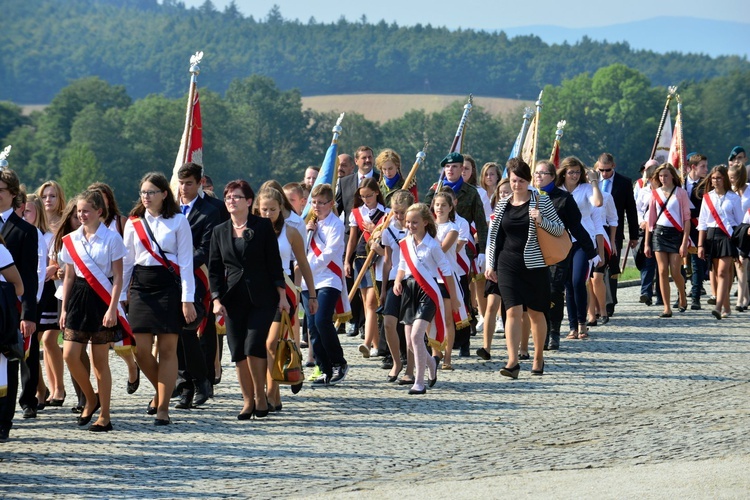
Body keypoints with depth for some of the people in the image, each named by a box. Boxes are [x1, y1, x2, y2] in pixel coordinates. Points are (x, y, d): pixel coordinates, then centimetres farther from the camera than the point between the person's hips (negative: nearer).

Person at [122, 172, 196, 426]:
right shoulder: (134, 223, 10)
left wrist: (187, 299, -8)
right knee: (141, 350, -3)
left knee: (167, 349, -3)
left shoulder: (178, 222, 0)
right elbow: (126, 261, 13)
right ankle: (161, 392, 24)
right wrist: (119, 296, 9)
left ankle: (163, 408, 1)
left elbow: (185, 262, -2)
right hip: (141, 286, 3)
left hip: (169, 286, -3)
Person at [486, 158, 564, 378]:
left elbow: (560, 229, 2)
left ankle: (538, 357, 25)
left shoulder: (541, 201, -1)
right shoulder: (503, 205, 7)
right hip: (508, 265, 1)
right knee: (513, 311, -11)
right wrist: (491, 265, 9)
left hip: (534, 264, -1)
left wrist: (541, 221, -17)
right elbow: (494, 236, 13)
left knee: (536, 313, 8)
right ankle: (513, 361, -17)